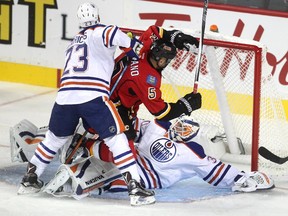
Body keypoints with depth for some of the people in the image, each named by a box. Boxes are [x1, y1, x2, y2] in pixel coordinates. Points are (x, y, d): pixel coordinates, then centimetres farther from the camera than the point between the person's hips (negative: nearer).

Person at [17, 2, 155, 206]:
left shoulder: (75, 41, 29)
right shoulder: (99, 32, 8)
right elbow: (111, 34, -16)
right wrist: (133, 46, -7)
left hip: (65, 95, 6)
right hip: (93, 96, -6)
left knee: (55, 137, 26)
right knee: (116, 138, -3)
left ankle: (30, 178, 33)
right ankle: (135, 186, -12)